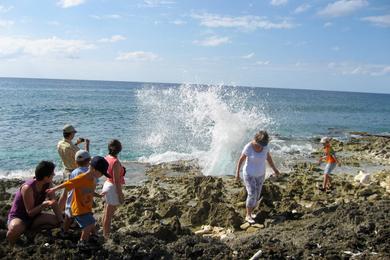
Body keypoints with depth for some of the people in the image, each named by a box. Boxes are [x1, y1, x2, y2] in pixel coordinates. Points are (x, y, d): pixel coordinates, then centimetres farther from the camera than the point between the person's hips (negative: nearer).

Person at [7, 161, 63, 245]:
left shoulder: (47, 184, -10)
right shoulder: (28, 188, -29)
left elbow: (54, 203, -3)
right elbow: (30, 213, -24)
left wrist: (61, 221, -12)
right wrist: (44, 204, -41)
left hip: (34, 216, 7)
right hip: (18, 217, -7)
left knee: (56, 221, -13)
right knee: (15, 229, -40)